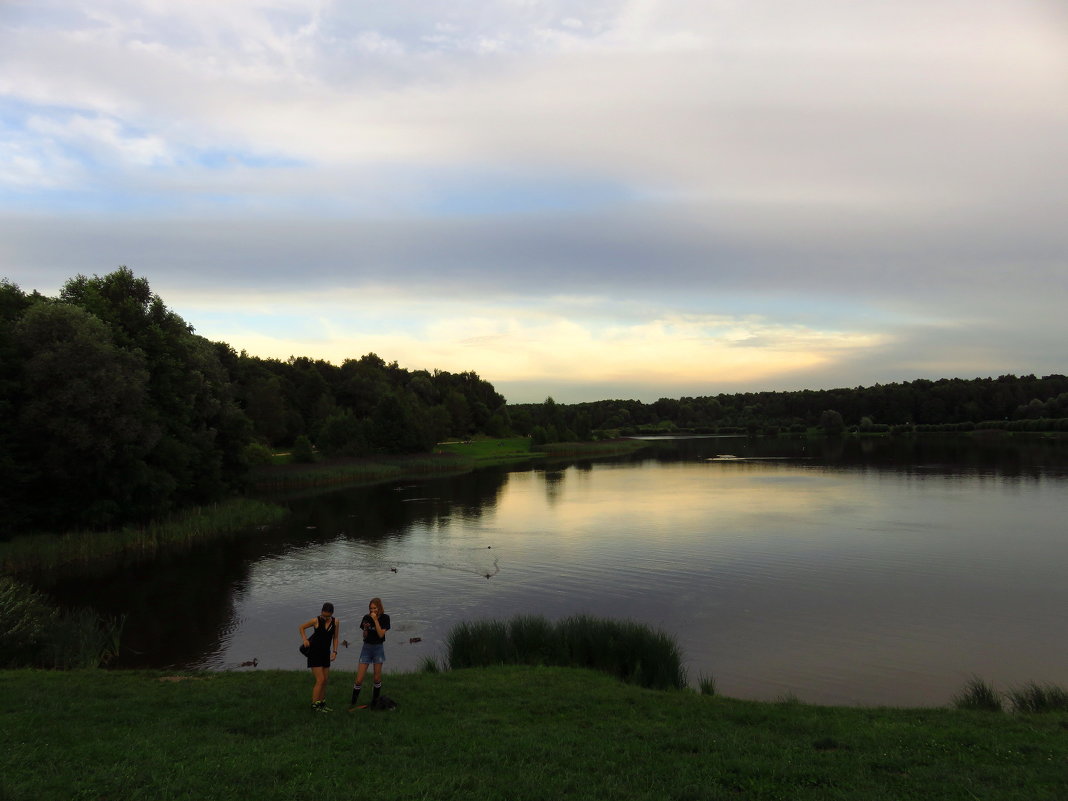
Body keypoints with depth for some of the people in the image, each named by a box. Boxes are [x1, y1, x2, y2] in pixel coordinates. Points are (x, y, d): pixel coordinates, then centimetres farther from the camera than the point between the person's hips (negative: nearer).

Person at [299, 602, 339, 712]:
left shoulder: (336, 622, -5)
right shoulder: (316, 620, -13)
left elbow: (335, 638, 6)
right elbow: (302, 627, 2)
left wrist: (334, 652, -3)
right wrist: (304, 639, -11)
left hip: (325, 653, 5)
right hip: (314, 652, -5)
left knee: (325, 680, 10)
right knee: (320, 680, -10)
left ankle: (322, 704, 21)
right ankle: (314, 704, -1)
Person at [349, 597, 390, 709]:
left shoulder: (385, 618, -7)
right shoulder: (366, 618, -2)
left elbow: (381, 634, -16)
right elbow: (364, 636, 2)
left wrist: (375, 620, -20)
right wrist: (365, 629, -18)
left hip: (378, 648, -1)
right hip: (366, 648, 1)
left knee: (377, 678, 5)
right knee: (359, 679, -3)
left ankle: (375, 702, 20)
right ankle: (353, 703, 10)